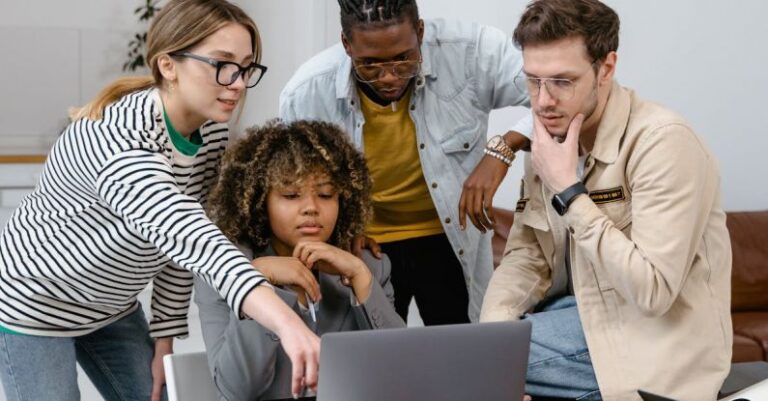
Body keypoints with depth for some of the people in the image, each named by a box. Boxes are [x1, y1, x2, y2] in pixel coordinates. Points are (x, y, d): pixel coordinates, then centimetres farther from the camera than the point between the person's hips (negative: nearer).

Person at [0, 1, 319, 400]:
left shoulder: (213, 134, -10)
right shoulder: (120, 139, -35)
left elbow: (179, 244, 0)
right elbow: (187, 236, -51)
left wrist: (165, 338, -2)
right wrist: (286, 322, -63)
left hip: (111, 305, 7)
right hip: (33, 303, -7)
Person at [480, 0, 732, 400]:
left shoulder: (662, 141, -21)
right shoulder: (551, 139, 3)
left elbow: (652, 292, -26)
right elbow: (526, 255, 6)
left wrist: (568, 192, -24)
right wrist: (490, 331, -12)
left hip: (650, 344, -7)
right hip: (585, 310, 7)